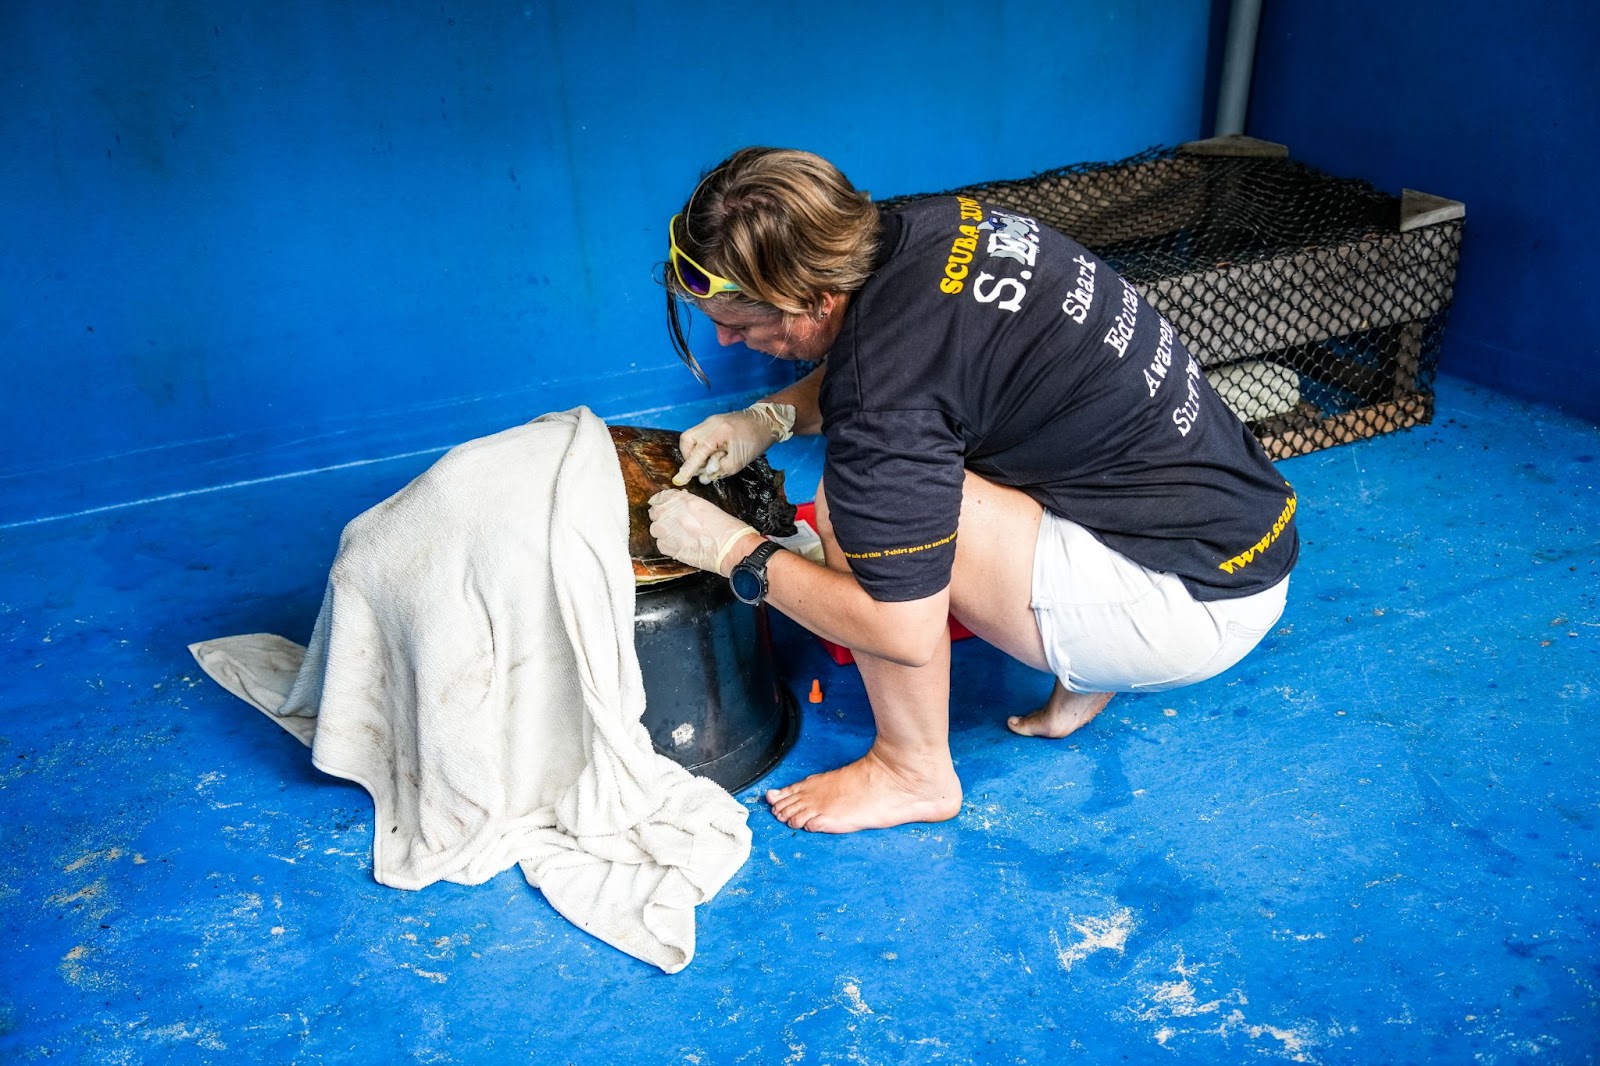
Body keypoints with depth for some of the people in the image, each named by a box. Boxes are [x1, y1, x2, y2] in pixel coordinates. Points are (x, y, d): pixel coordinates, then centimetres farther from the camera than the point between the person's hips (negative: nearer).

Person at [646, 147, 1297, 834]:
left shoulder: (884, 398, -27)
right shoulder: (933, 224, -1)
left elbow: (905, 635, -18)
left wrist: (734, 552, -9)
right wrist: (770, 415, 4)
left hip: (1197, 607, -9)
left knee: (856, 503, -18)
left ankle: (915, 775, 4)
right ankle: (1083, 681, 18)